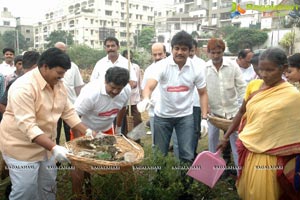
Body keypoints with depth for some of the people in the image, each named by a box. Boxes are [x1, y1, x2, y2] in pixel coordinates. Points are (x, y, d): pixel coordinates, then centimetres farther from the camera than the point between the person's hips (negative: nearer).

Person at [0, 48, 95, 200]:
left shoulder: (58, 84, 0)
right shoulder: (24, 87, -26)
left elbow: (68, 112, 6)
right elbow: (26, 125, -32)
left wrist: (87, 132, -3)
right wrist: (54, 148, -39)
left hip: (46, 145, 8)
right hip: (21, 147, -7)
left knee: (48, 187, 17)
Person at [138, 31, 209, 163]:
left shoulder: (196, 69, -8)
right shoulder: (161, 65, -15)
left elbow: (203, 93, 2)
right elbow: (149, 86, -30)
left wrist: (204, 118, -5)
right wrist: (146, 99, -53)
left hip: (185, 116, 1)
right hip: (162, 115, -1)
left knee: (187, 155, 3)